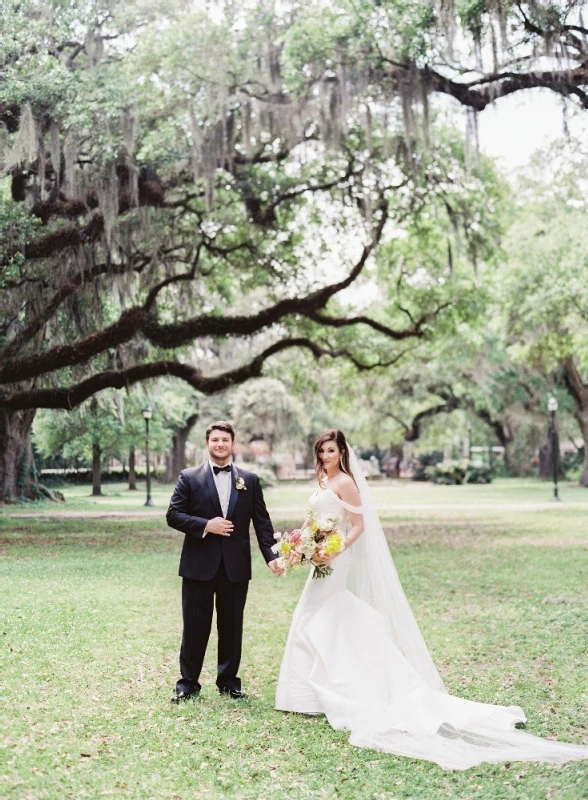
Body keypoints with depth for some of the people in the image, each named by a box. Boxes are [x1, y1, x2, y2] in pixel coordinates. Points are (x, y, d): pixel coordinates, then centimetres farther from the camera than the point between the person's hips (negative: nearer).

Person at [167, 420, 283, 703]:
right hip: (199, 565, -2)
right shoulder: (189, 478, 2)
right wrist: (205, 525, -16)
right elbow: (173, 515, -3)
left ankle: (229, 680, 23)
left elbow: (261, 521, 5)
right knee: (195, 626, 4)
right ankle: (188, 683, 15)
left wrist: (271, 556, -7)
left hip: (236, 566, 2)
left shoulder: (249, 480, 7)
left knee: (232, 626, 10)